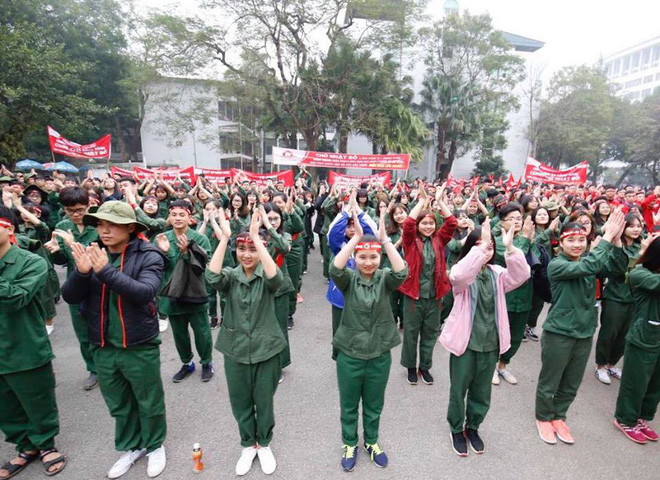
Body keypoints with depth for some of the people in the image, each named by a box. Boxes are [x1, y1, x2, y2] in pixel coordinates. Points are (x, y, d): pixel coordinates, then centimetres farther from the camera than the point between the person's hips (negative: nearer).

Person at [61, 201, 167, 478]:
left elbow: (145, 292, -27)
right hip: (103, 347, 4)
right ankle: (131, 447, 45)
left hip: (140, 347, -4)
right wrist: (82, 272, -23)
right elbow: (69, 296, -4)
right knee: (119, 405, 22)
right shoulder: (92, 253, 0)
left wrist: (105, 271, -33)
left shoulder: (148, 256, -14)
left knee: (149, 403, 15)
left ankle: (155, 446, 40)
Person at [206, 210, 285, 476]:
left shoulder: (266, 276, -9)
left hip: (266, 348, -2)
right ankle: (248, 445, 41)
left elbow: (276, 277, -34)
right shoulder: (230, 275, -4)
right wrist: (224, 237, -30)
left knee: (264, 400, 14)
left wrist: (256, 236, -35)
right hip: (235, 349, 2)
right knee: (240, 401, 16)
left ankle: (264, 444, 40)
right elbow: (212, 277, -27)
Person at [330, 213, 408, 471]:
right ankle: (350, 444, 42)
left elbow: (402, 272, -30)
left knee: (374, 405, 21)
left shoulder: (385, 279, -8)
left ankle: (371, 441, 46)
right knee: (349, 405, 17)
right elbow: (335, 268, -32)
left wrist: (385, 239, -37)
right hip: (350, 353, -1)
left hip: (379, 354, 1)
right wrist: (356, 237, -38)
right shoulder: (348, 280, -10)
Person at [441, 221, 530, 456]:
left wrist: (510, 248, -28)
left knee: (482, 391, 19)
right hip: (465, 340, -4)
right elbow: (458, 276, -35)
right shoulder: (462, 270, -10)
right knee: (459, 390, 12)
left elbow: (521, 275, -15)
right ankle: (457, 430, 35)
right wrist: (480, 246, -38)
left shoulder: (497, 273, 3)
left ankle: (472, 427, 43)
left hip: (490, 342, 4)